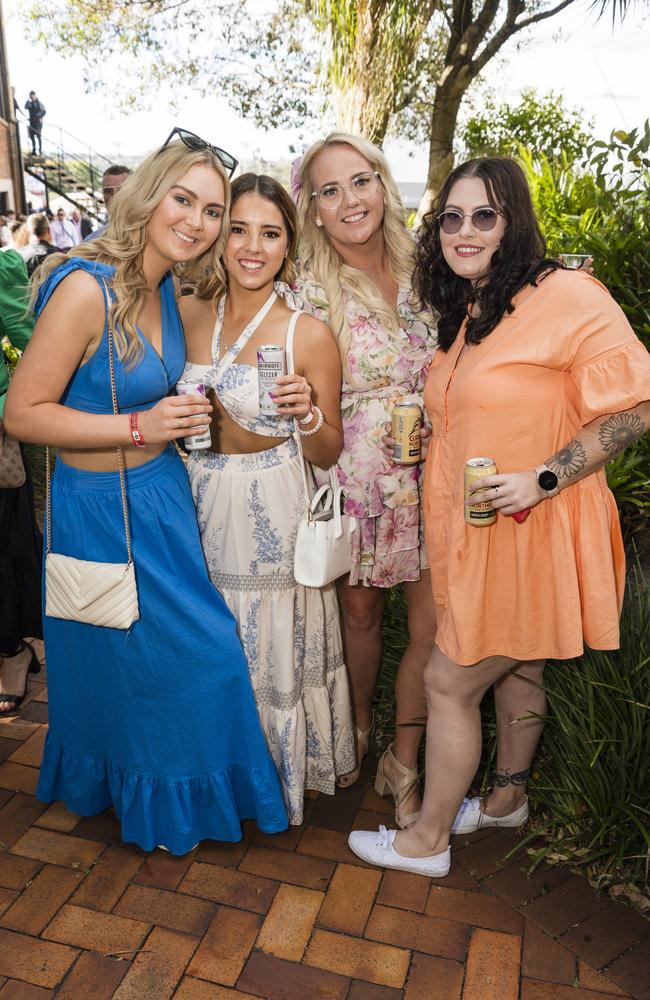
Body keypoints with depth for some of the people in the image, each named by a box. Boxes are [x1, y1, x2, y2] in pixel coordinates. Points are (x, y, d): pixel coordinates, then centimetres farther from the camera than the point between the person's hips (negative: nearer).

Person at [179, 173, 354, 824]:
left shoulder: (309, 335, -9)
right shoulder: (187, 314, 2)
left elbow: (328, 454, -5)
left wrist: (307, 413, -23)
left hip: (273, 515, -4)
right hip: (198, 505, 4)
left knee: (275, 653, 11)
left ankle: (281, 773, 40)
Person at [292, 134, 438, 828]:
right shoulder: (308, 290, -5)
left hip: (430, 476, 2)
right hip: (355, 479, -2)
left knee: (432, 625, 2)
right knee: (359, 611, 14)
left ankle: (403, 763, 25)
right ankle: (358, 724, 44)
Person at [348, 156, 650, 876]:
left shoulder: (567, 295, -16)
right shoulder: (464, 316, 12)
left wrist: (540, 479, -24)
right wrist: (425, 450, 8)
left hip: (530, 533, -8)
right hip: (474, 531, 8)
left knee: (449, 682, 1)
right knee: (515, 671, 23)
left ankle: (426, 839, 23)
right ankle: (507, 798, 44)